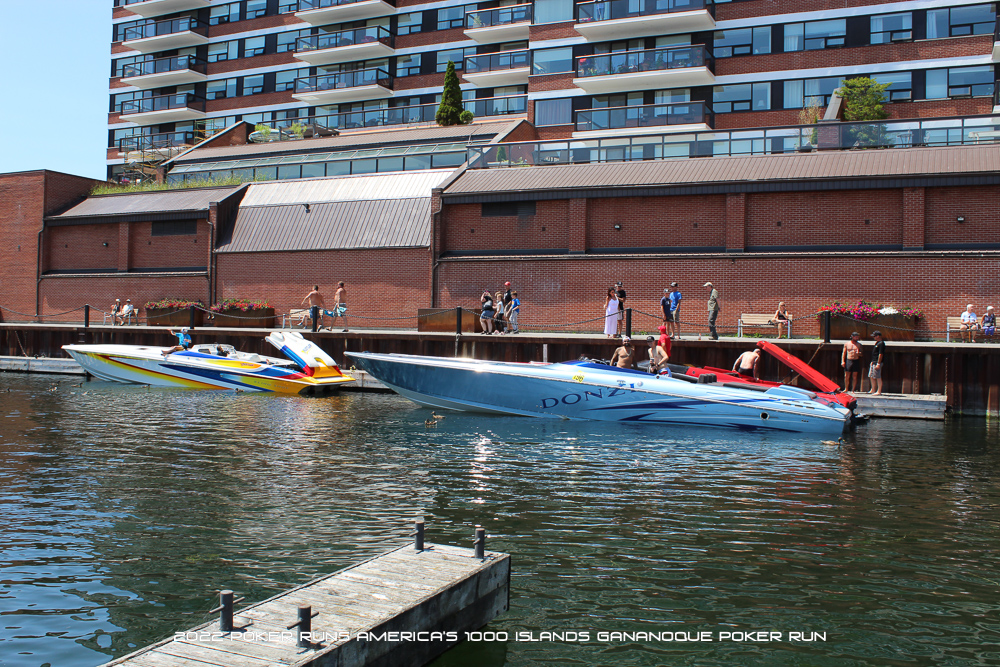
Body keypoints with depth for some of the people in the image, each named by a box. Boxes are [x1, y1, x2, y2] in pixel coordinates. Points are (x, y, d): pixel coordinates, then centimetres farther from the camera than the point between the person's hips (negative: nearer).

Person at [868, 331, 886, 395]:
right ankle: (873, 390, 24)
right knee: (871, 376, 15)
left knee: (878, 377, -7)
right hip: (873, 362, 11)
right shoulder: (877, 343, 16)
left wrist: (878, 364, -23)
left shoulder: (881, 343, -15)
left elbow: (880, 354, -20)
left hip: (878, 362, -11)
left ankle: (879, 391, -3)